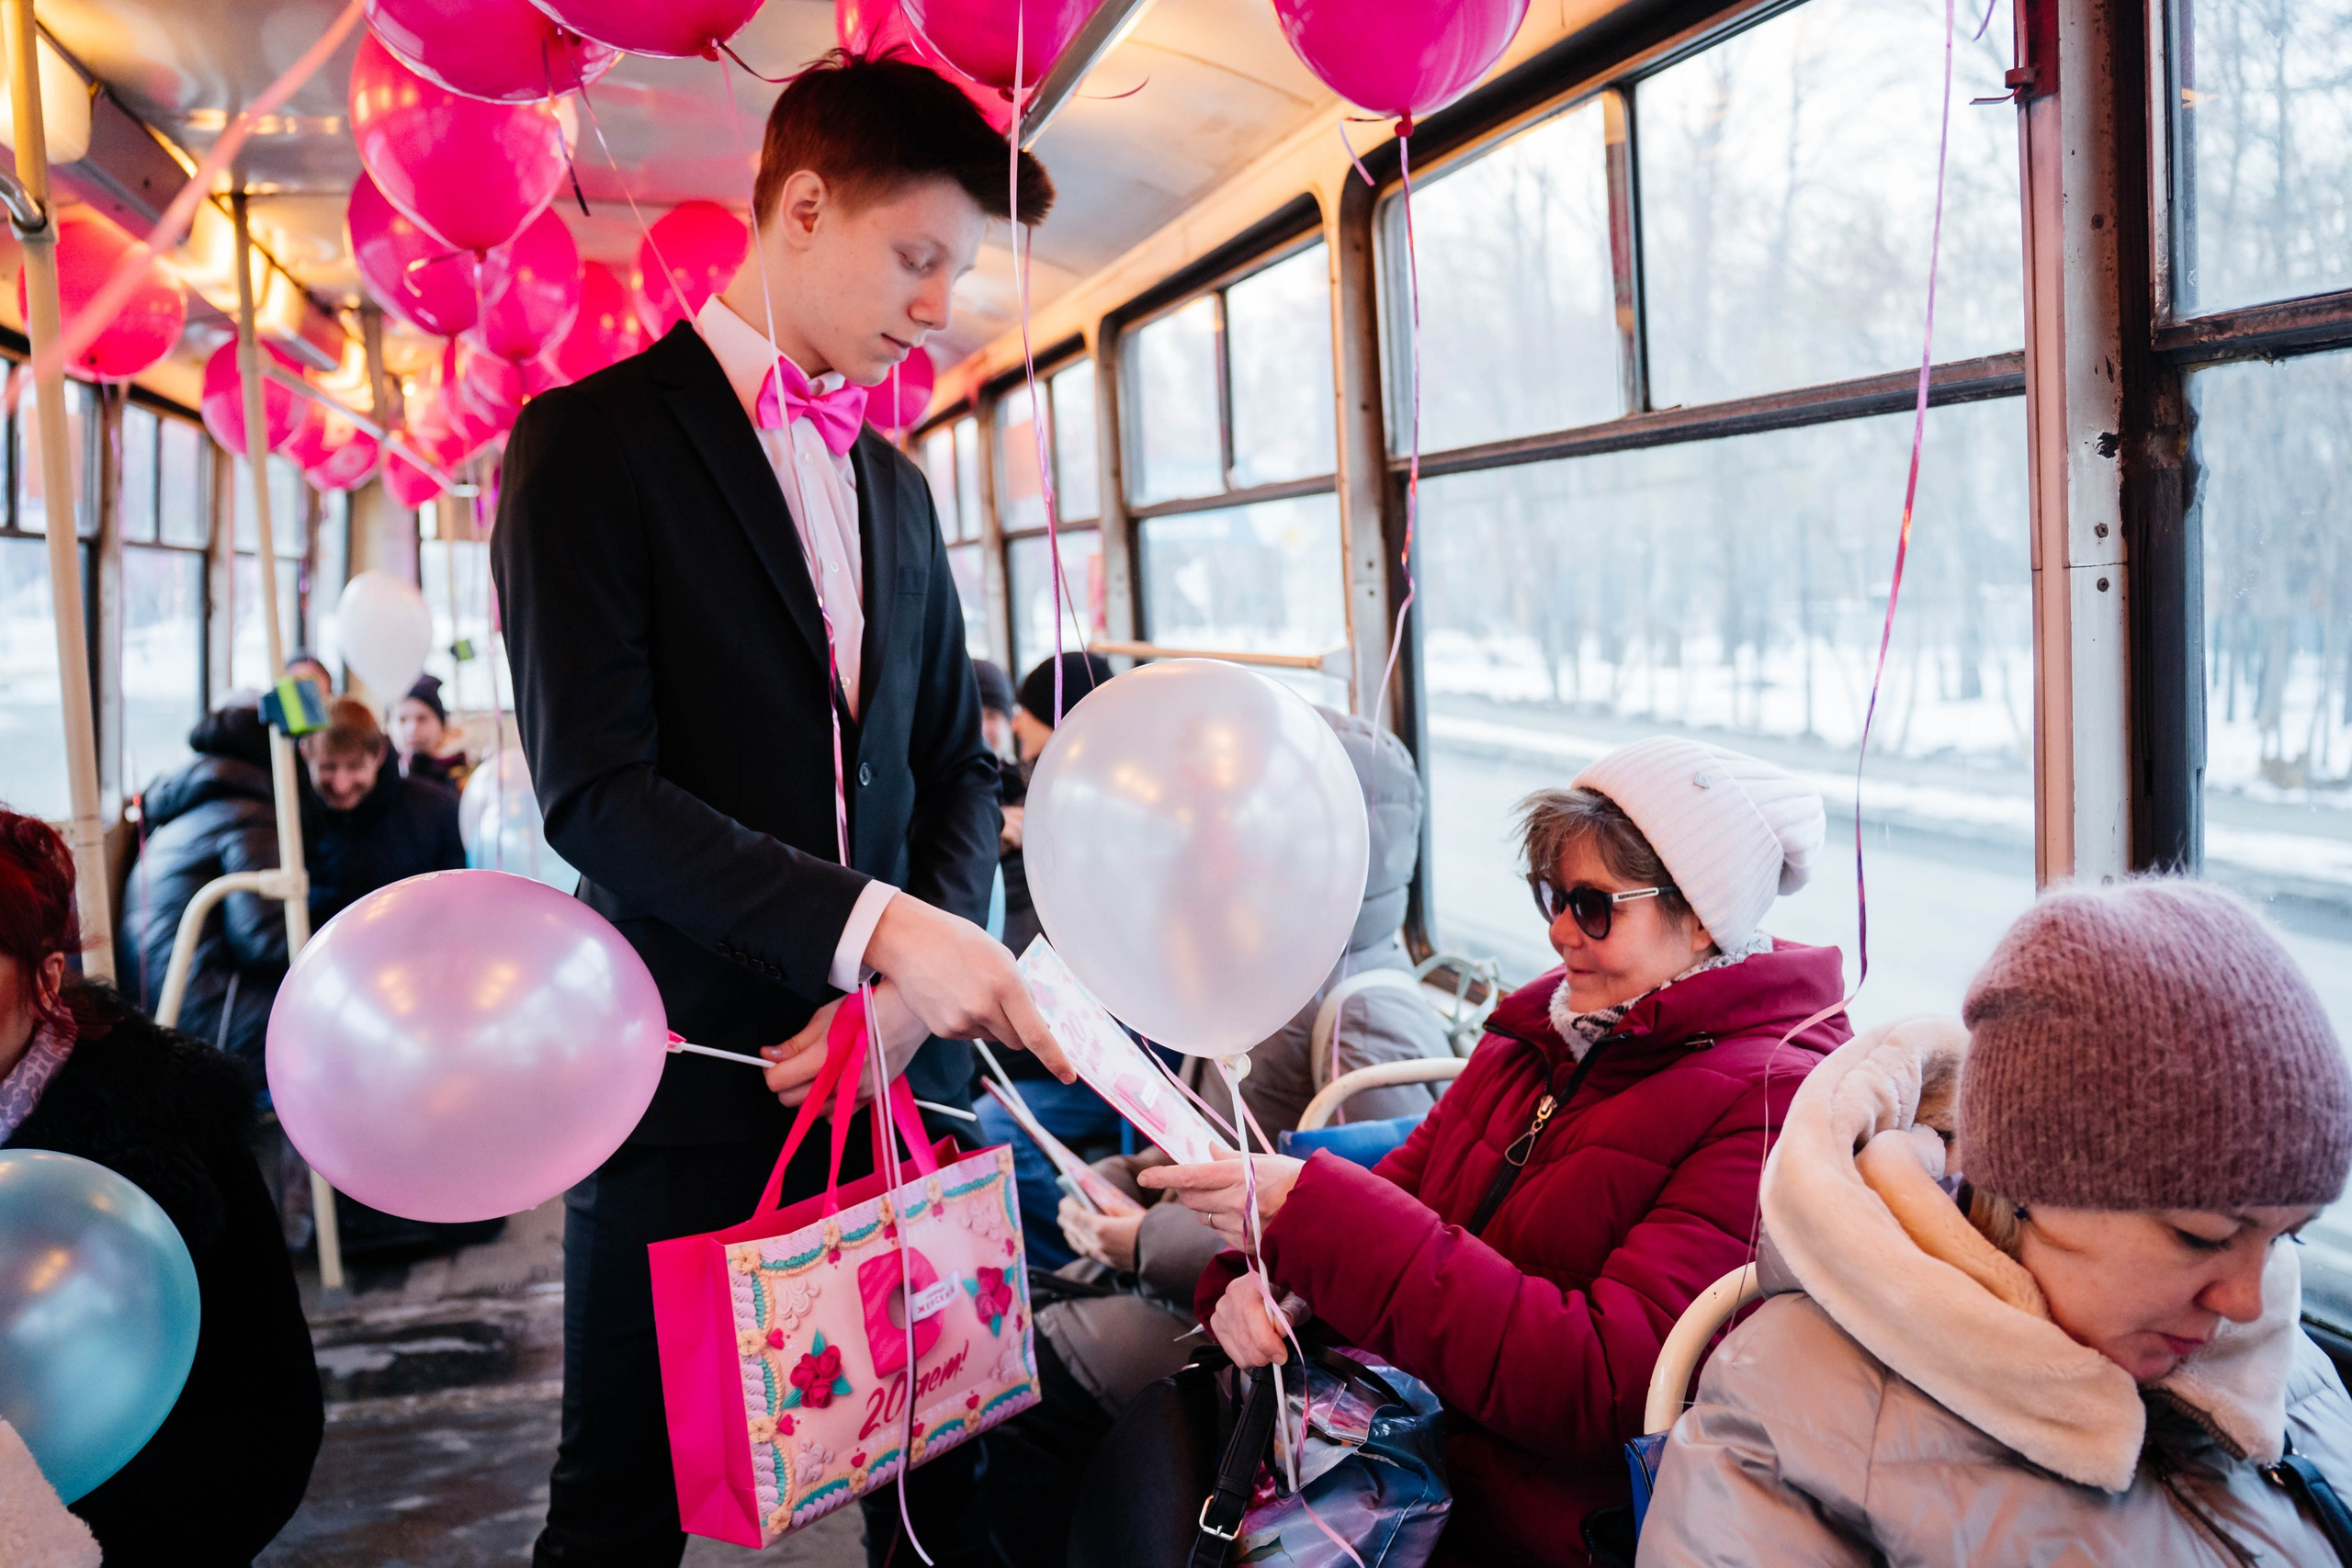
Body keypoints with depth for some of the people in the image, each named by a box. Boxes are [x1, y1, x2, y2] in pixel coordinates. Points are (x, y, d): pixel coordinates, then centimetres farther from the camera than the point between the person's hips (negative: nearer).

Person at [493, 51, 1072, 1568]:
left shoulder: (896, 485, 15)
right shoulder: (593, 442, -5)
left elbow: (958, 768, 13)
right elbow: (595, 789, -15)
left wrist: (920, 987, -5)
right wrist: (879, 928, -24)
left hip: (902, 1075, 5)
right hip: (696, 1083, -5)